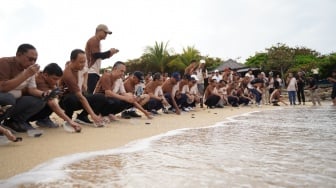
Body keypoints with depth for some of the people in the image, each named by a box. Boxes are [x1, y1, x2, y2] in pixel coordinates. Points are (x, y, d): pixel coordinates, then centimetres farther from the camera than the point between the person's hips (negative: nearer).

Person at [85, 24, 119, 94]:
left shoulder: (96, 41, 22)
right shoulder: (94, 40, -8)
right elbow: (96, 55, -18)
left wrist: (110, 53, 15)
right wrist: (109, 52, -9)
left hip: (94, 72, 10)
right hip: (91, 72, -10)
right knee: (92, 94, -14)